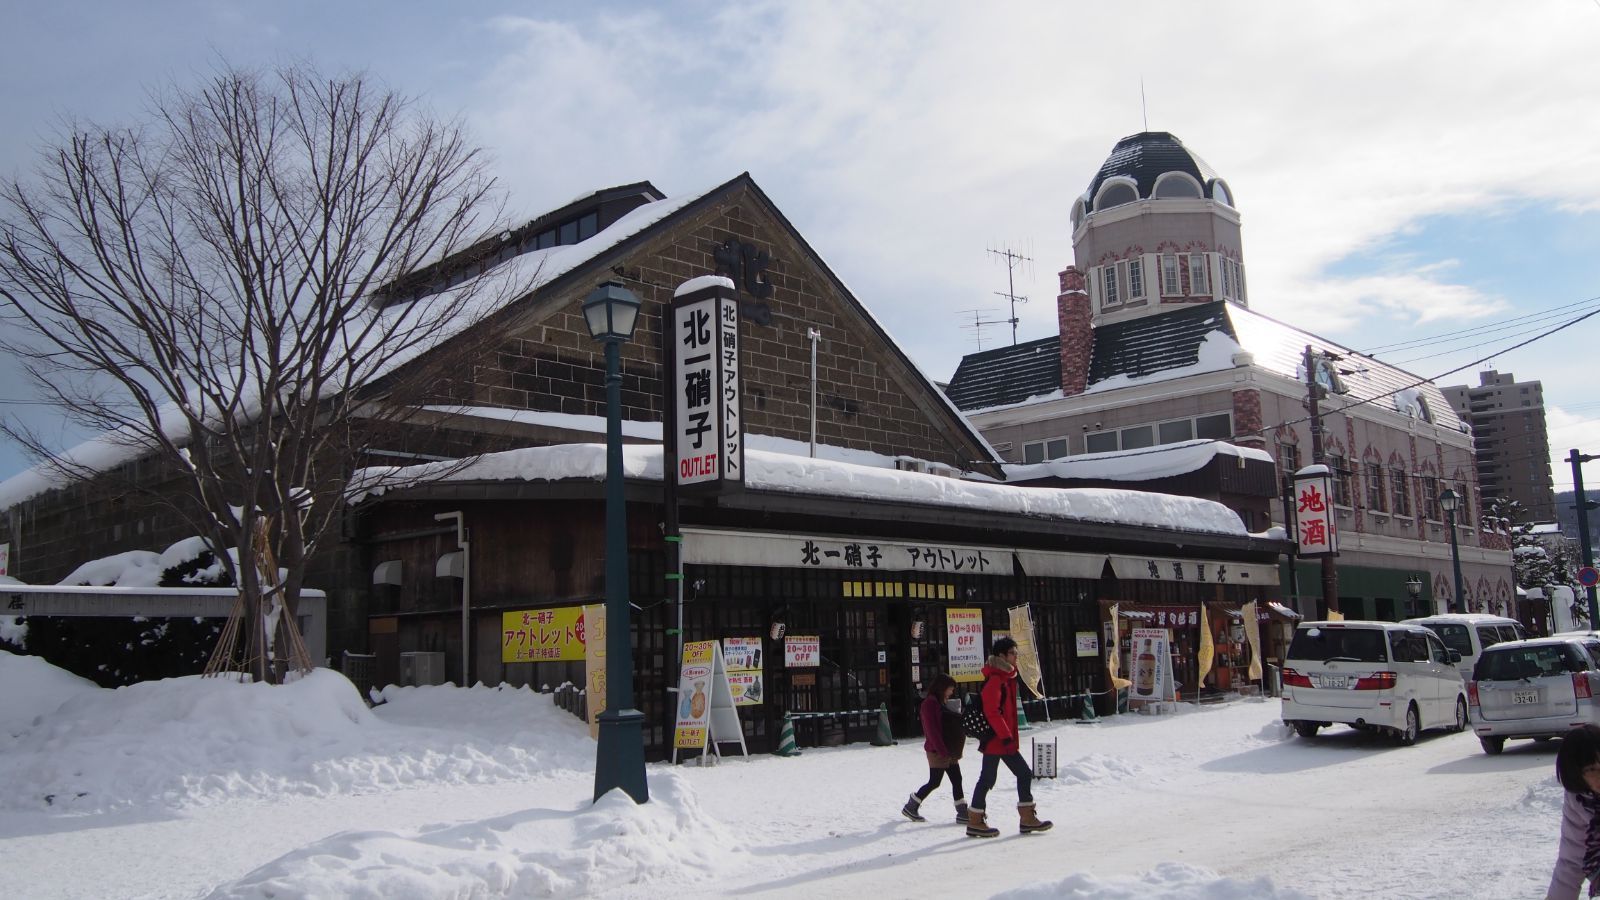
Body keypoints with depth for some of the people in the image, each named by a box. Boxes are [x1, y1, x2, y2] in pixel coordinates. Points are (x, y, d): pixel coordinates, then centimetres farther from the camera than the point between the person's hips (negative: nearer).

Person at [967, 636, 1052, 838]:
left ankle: (1027, 818, 14)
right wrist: (1006, 735, -22)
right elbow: (991, 711, -23)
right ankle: (975, 822, 7)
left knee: (1024, 773, 9)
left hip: (1005, 739, 10)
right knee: (988, 778, -2)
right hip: (995, 739, -10)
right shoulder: (995, 679, -17)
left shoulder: (1007, 677, 15)